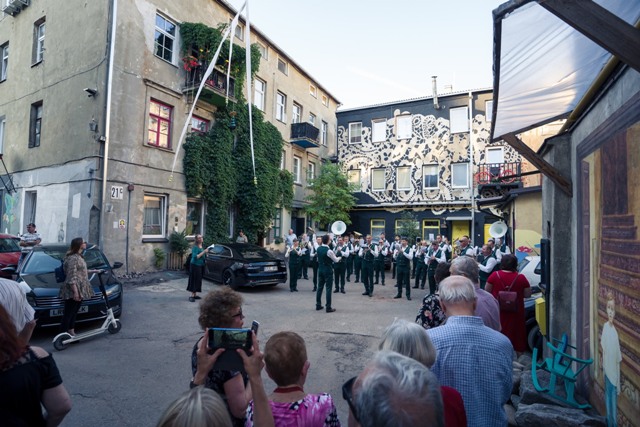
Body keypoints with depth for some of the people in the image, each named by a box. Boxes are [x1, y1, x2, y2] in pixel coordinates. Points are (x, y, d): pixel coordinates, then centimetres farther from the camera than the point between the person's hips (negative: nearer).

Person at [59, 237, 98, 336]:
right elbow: (71, 277, -20)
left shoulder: (78, 257, 16)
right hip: (73, 291, -10)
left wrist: (94, 271, 31)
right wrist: (75, 292, -23)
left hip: (80, 290, 10)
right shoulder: (73, 258, -16)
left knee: (74, 313, 17)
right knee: (68, 314, -5)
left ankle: (71, 332, 27)